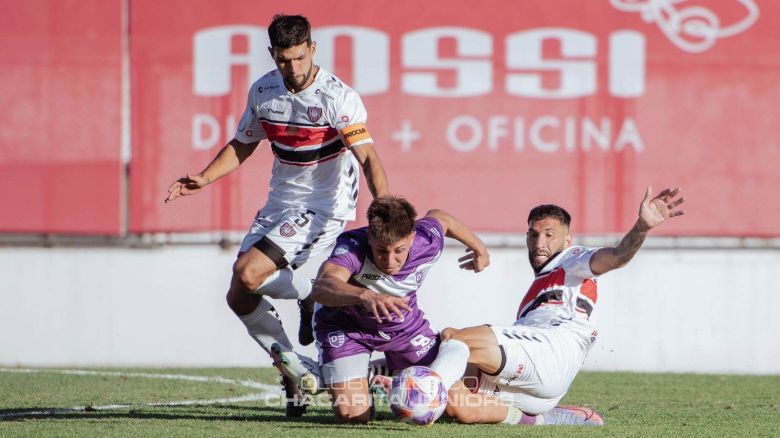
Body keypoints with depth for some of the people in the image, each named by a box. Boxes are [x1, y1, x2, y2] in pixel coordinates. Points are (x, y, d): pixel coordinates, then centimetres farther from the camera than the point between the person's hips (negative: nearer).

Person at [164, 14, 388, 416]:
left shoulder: (338, 97, -19)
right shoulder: (263, 91, 0)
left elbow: (368, 157, -28)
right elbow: (243, 145, 16)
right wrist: (203, 179, 2)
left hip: (324, 207, -7)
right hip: (280, 203, 7)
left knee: (248, 272, -22)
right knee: (240, 299, 3)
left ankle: (311, 297, 6)